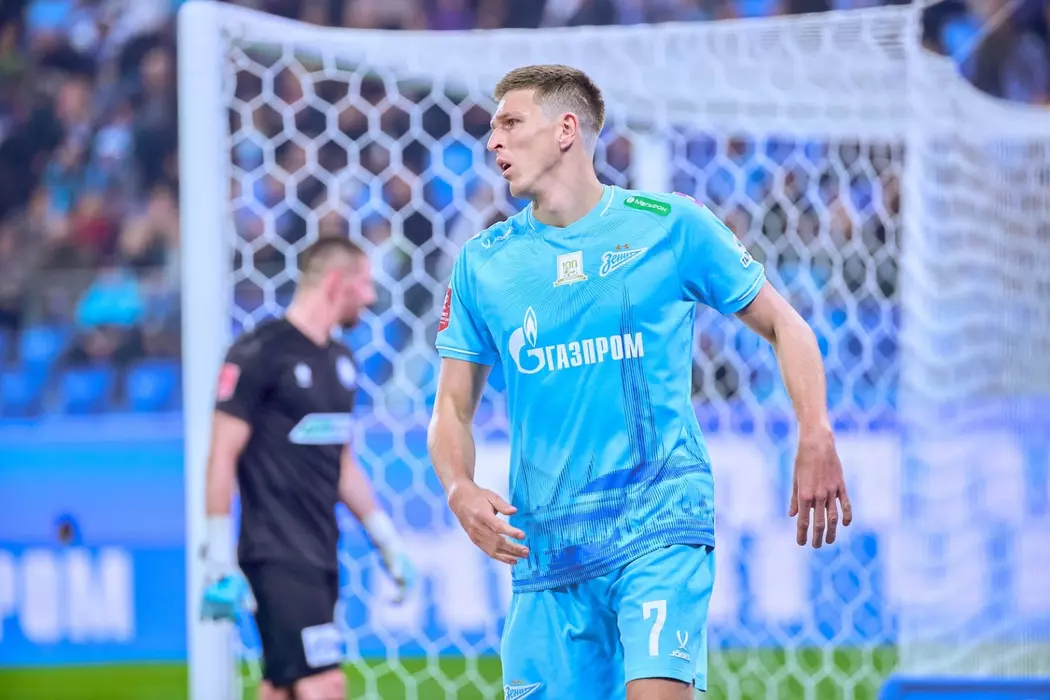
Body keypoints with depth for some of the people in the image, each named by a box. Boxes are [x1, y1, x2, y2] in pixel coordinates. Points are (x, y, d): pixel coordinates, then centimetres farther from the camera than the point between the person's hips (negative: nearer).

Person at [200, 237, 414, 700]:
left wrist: (385, 538, 23)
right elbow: (222, 457, -12)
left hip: (320, 555, 8)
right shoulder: (260, 353, -10)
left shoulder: (340, 359, 15)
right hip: (278, 555, -8)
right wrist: (219, 563, -15)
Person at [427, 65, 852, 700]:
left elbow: (783, 325, 7)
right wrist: (462, 491, -8)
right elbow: (452, 407, 12)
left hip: (660, 526, -3)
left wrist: (816, 441, -7)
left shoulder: (671, 226, 0)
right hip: (545, 546, 4)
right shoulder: (483, 262, 8)